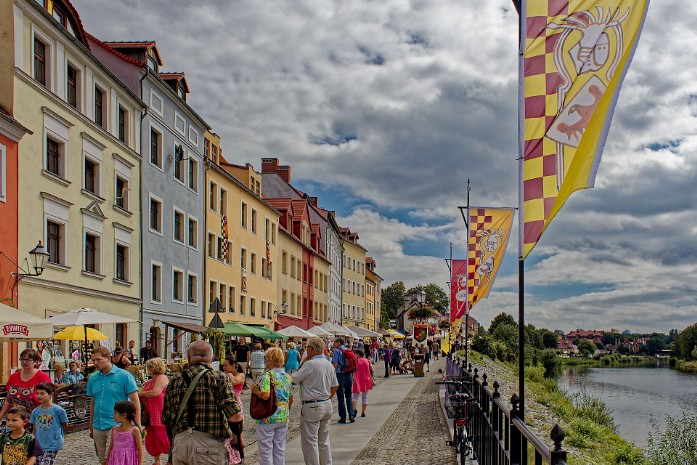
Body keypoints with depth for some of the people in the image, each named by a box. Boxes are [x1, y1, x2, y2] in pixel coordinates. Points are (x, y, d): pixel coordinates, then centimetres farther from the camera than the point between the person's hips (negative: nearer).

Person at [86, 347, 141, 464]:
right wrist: (91, 426, 18)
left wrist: (137, 424, -11)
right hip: (98, 427, 6)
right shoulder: (93, 378, 10)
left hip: (116, 425, -6)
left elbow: (135, 401, -5)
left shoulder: (124, 376, -5)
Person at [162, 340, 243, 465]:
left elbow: (166, 420, 10)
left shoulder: (175, 381, 7)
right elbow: (235, 415, -13)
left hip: (179, 443, 4)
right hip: (208, 445, -4)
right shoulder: (219, 378, -5)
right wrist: (240, 416, 11)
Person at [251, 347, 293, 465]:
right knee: (280, 449, 14)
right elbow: (291, 399, 11)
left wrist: (255, 390, -9)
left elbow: (265, 395, -26)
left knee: (265, 450, 4)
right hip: (283, 418, 6)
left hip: (267, 418, -6)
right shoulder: (288, 377, 5)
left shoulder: (267, 375, -15)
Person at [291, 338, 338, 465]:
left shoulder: (309, 364, -17)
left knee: (310, 442, -2)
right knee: (324, 441, 17)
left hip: (311, 407, -8)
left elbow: (293, 380, -12)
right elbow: (335, 386, 16)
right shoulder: (329, 365, 8)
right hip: (327, 406, 8)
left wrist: (302, 363, -1)